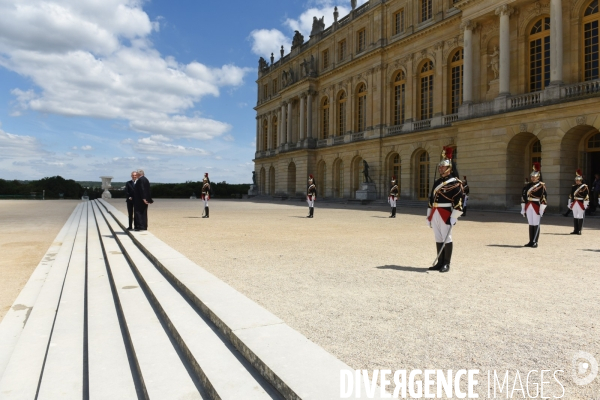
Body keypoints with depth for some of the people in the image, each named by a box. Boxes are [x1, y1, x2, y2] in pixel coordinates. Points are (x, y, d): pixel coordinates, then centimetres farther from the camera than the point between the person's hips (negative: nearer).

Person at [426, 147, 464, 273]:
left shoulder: (455, 182, -6)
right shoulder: (437, 182, 16)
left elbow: (459, 200, -13)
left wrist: (454, 217, -19)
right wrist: (429, 215, 16)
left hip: (446, 214, -7)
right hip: (435, 214, 7)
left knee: (446, 239, -1)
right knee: (438, 239, 10)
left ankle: (446, 264, 6)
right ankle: (440, 263, 18)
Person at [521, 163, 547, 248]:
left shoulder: (541, 186, -5)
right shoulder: (527, 185, 11)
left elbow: (544, 197, -11)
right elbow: (523, 196, 12)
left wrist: (542, 209, -16)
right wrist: (523, 209, 10)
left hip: (536, 207, -5)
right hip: (529, 206, 5)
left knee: (536, 224, -1)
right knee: (530, 224, 9)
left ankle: (535, 242, 4)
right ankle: (531, 241, 15)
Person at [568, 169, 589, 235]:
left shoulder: (584, 187, -4)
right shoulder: (573, 187, 13)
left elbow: (587, 196, -8)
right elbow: (571, 195, 16)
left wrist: (585, 204, -12)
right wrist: (570, 203, 14)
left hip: (581, 204, -6)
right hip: (574, 204, 6)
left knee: (580, 217, -2)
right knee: (575, 217, 8)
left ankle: (579, 230, 2)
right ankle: (575, 230, 14)